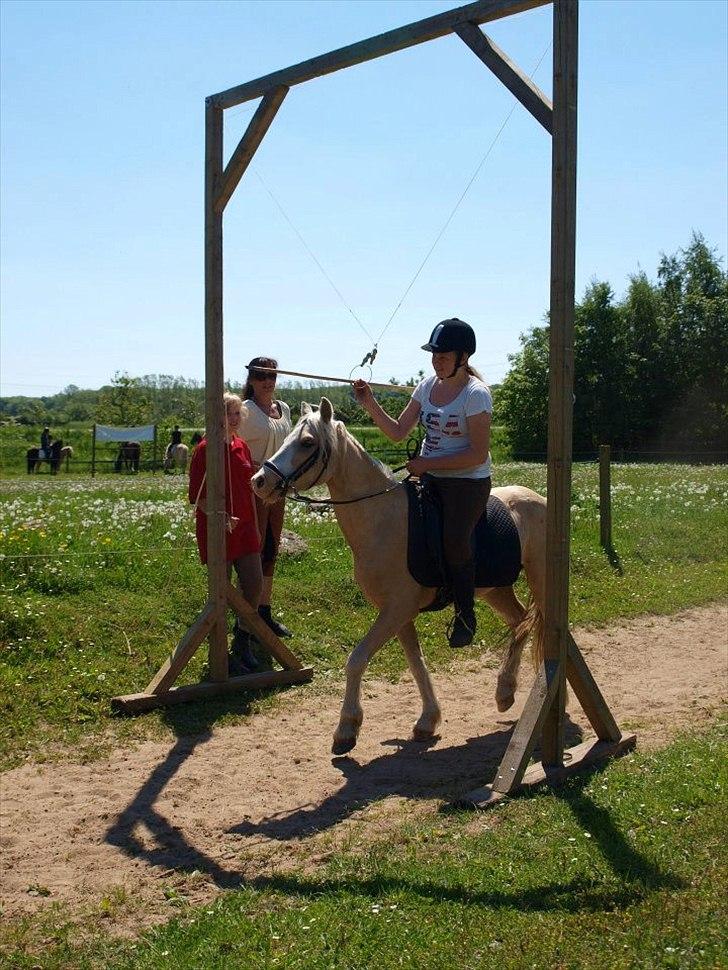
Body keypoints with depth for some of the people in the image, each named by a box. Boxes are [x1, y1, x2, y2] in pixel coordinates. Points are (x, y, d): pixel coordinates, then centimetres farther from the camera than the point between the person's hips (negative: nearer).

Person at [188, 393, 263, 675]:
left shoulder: (242, 446, 9)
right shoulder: (205, 449, -11)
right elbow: (198, 496, -13)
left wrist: (255, 525, 16)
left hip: (245, 527, 6)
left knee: (254, 584, 5)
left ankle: (243, 643, 25)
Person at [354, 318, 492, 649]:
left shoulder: (475, 393, -14)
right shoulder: (428, 385, 7)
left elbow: (478, 454, -18)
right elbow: (398, 431, 10)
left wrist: (427, 464, -18)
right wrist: (370, 404, -5)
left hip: (467, 482, -7)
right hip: (429, 478, 8)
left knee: (454, 541, -22)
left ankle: (465, 615, -3)